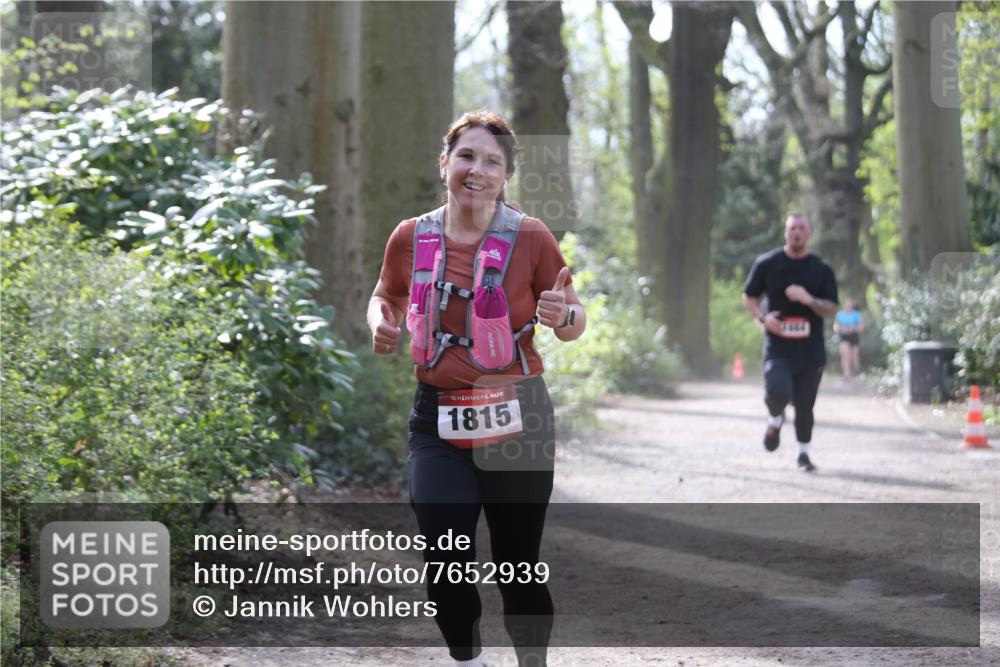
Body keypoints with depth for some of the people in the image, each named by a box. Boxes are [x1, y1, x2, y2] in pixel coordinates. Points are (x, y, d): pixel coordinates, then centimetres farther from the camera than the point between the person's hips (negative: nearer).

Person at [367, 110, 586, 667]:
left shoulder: (531, 237, -4)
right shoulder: (411, 238, 2)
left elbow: (575, 324, 4)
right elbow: (386, 298, 20)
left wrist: (564, 317, -20)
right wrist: (382, 324, -3)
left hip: (516, 421, -2)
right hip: (438, 420, 2)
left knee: (519, 568, 4)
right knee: (446, 568, -6)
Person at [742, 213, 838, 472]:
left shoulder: (822, 270, 4)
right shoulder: (767, 263, 2)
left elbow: (832, 309, 3)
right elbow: (749, 296, 11)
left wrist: (808, 299, -16)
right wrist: (762, 317, -8)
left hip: (810, 350, 2)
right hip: (777, 347, -1)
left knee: (805, 405, 4)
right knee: (777, 392, -23)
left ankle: (803, 452, 25)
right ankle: (775, 420, 11)